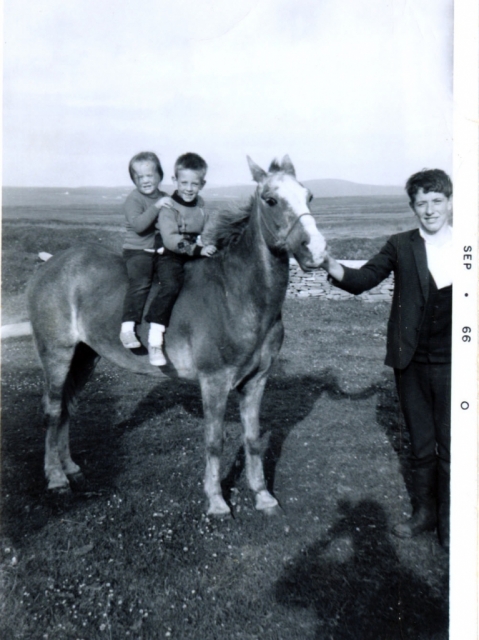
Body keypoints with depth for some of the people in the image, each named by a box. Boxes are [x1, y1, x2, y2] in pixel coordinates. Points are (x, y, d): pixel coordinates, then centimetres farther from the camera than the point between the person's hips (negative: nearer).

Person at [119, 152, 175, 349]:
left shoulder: (165, 198, 15)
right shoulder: (133, 200, -5)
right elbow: (138, 225, -22)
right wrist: (156, 206, -28)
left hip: (161, 250, 7)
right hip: (138, 250, -7)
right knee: (141, 282, -24)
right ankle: (127, 328, -25)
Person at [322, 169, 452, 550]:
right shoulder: (401, 247, 0)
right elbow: (363, 280, -9)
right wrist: (332, 267, -27)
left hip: (450, 365, -1)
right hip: (411, 364, 1)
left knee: (449, 448, 9)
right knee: (421, 446, 16)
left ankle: (448, 523, 28)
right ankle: (424, 512, 35)